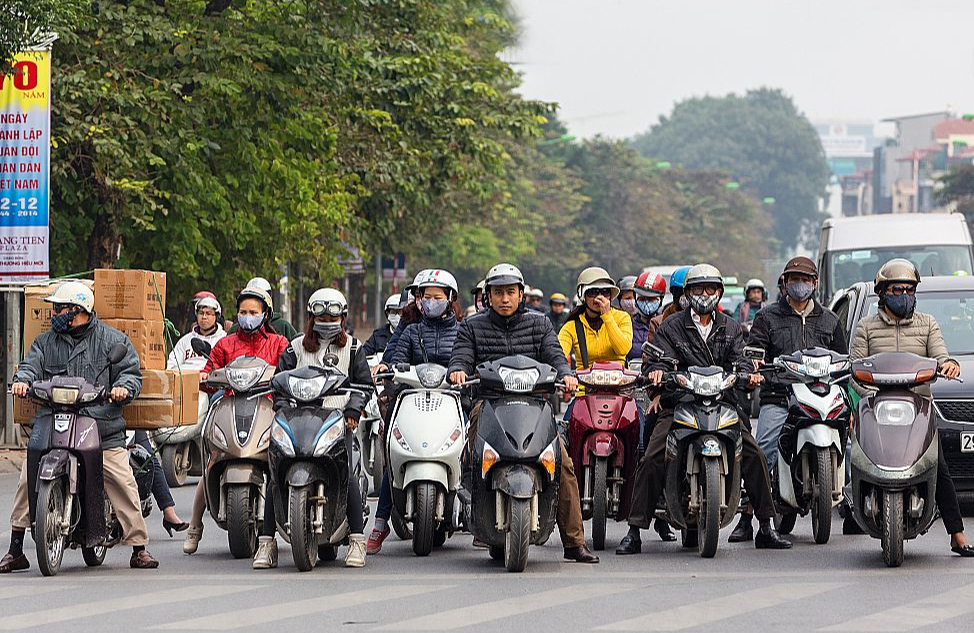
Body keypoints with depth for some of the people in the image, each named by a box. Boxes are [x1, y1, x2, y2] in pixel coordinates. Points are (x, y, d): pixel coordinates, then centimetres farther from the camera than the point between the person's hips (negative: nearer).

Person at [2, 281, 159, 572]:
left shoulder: (112, 340, 9)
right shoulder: (46, 341, 19)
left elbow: (131, 372, 5)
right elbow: (31, 365, 7)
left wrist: (123, 387, -17)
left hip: (102, 426, -2)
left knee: (122, 482, -12)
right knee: (28, 479, -10)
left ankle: (139, 548, -2)